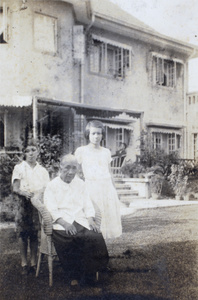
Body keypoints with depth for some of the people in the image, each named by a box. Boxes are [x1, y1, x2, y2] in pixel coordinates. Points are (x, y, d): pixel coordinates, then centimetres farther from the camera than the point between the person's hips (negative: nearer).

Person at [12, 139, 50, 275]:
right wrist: (24, 193, -25)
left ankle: (34, 263, 10)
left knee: (35, 234, 1)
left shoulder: (42, 170, 13)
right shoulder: (19, 168, 5)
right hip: (24, 204, -2)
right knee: (23, 234, -4)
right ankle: (24, 263, 6)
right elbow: (15, 188, -5)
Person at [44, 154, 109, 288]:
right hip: (61, 223, -3)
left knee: (95, 236, -26)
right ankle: (74, 275, -12)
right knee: (70, 240, -34)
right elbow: (52, 210, -4)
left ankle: (87, 274, -10)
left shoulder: (80, 184, 20)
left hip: (81, 221, 3)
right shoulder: (52, 186, 7)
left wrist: (91, 220, -6)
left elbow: (88, 205, 14)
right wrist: (65, 224, -19)